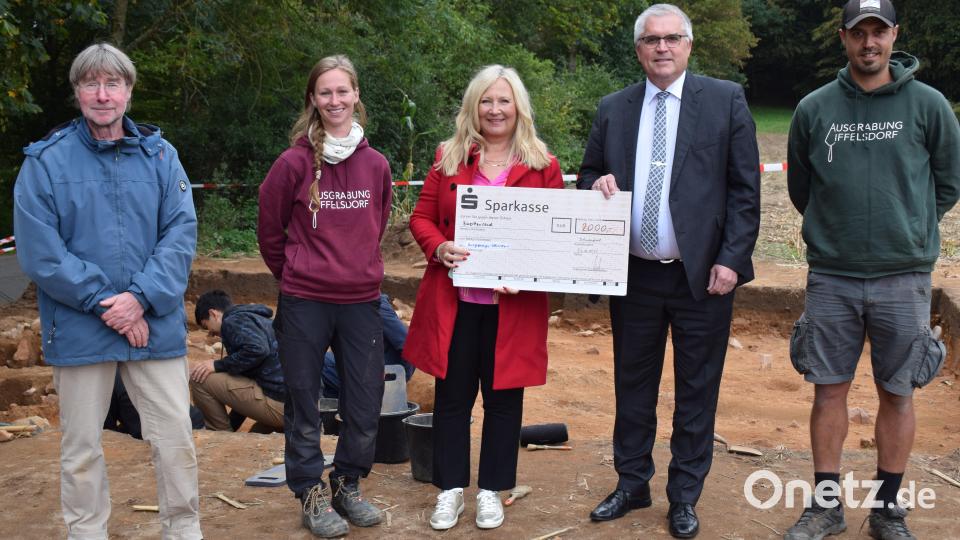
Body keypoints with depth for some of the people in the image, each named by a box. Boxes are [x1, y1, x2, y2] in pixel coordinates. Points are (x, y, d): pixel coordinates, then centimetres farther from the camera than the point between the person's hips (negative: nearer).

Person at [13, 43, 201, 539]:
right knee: (82, 449, 10)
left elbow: (181, 233, -4)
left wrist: (141, 298, -16)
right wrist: (105, 303, -14)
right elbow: (38, 251, -8)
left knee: (175, 440, 5)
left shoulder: (160, 154, 4)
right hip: (78, 328, -1)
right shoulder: (45, 161, -1)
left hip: (157, 326, 1)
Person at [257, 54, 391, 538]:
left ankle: (347, 485, 29)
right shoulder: (294, 162, -7)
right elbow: (270, 231, 4)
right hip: (304, 303, -3)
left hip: (362, 302, 3)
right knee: (304, 406, 8)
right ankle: (311, 494, 24)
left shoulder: (375, 164, 3)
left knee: (365, 407, 7)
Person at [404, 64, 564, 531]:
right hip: (454, 300, 1)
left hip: (513, 304, -1)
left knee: (504, 396, 9)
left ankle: (491, 490, 24)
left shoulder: (542, 165, 2)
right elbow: (421, 217, 8)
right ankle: (450, 489, 22)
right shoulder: (449, 157, 6)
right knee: (451, 395, 8)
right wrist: (437, 248, -13)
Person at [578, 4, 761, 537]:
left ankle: (684, 497, 23)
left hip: (703, 274, -2)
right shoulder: (613, 109, 7)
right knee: (632, 386, 14)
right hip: (634, 275, 3)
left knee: (696, 392, 8)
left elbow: (745, 189, -3)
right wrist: (596, 182, -9)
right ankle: (632, 484, 31)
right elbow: (587, 177, 15)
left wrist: (731, 258, -11)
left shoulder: (725, 100, -1)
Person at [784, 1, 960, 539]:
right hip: (831, 277, 1)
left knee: (897, 393, 8)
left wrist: (909, 230, 9)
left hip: (904, 277, -1)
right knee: (829, 391, 7)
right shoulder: (815, 108, 2)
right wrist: (836, 231, 12)